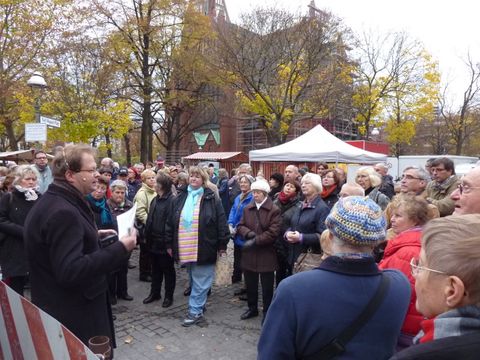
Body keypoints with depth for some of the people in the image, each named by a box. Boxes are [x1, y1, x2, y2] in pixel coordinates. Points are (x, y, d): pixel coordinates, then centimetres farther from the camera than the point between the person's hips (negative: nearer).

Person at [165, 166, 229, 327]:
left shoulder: (212, 199, -5)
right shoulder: (180, 199, 8)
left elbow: (221, 223, -6)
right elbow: (170, 223, 11)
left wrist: (222, 245, -7)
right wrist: (170, 244, 10)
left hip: (204, 249, -5)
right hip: (186, 249, 5)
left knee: (200, 281, 1)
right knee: (194, 280, 18)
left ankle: (195, 311, 12)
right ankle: (199, 305, 34)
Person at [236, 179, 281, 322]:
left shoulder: (274, 210, -10)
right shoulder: (247, 208, 7)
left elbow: (273, 233, -16)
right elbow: (240, 226, 6)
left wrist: (256, 241, -18)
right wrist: (249, 233, -15)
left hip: (266, 254, -5)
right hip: (249, 253, 5)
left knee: (267, 287, 8)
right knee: (250, 284, 17)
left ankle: (267, 312, 25)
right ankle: (252, 308, 37)